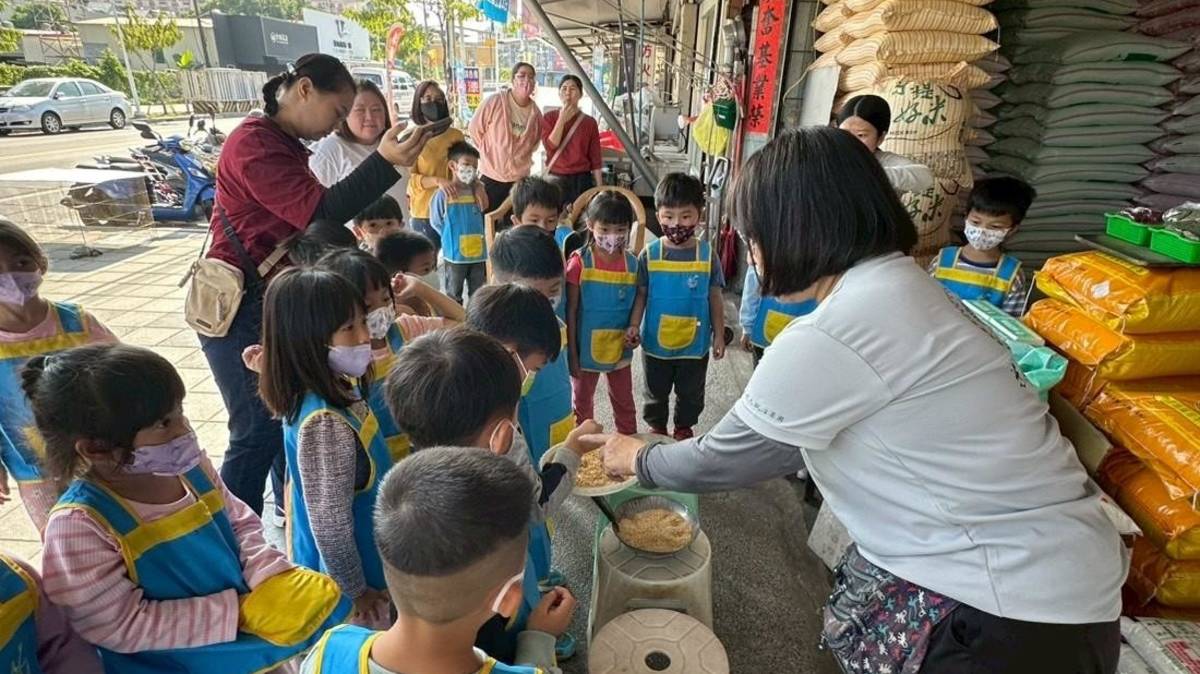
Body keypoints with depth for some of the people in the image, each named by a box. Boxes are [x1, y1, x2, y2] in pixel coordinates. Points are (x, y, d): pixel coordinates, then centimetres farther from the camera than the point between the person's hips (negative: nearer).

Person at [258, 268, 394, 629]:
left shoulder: (341, 389, -7)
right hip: (344, 573, -8)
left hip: (370, 554, 8)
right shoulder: (326, 424, -33)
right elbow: (330, 524, -26)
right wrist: (356, 592, -14)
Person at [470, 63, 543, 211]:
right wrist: (489, 152, 2)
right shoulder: (495, 101, -13)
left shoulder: (536, 113, -1)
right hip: (492, 177, -3)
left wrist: (522, 157, 10)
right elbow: (475, 129, -4)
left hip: (520, 179, 3)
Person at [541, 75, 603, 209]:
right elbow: (550, 146, -10)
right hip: (556, 180, 0)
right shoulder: (549, 117, 4)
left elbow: (595, 159, 1)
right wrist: (562, 119, -12)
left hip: (581, 180, 0)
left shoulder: (589, 122, 2)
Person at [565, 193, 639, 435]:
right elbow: (571, 311, -11)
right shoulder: (580, 261, -15)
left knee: (625, 402, 19)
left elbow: (635, 305, 4)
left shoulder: (632, 263, -6)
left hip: (620, 348, 3)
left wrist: (633, 331, -15)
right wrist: (571, 353, -11)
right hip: (586, 347, -2)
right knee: (583, 402, 17)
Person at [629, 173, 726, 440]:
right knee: (656, 392, 21)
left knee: (691, 393, 21)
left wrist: (719, 335, 1)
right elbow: (641, 294, -2)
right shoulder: (649, 255, -11)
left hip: (695, 343, 0)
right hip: (656, 342, 0)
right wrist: (634, 324, -13)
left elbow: (714, 298, -2)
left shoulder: (707, 254, -10)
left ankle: (684, 428, 45)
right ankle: (656, 428, 44)